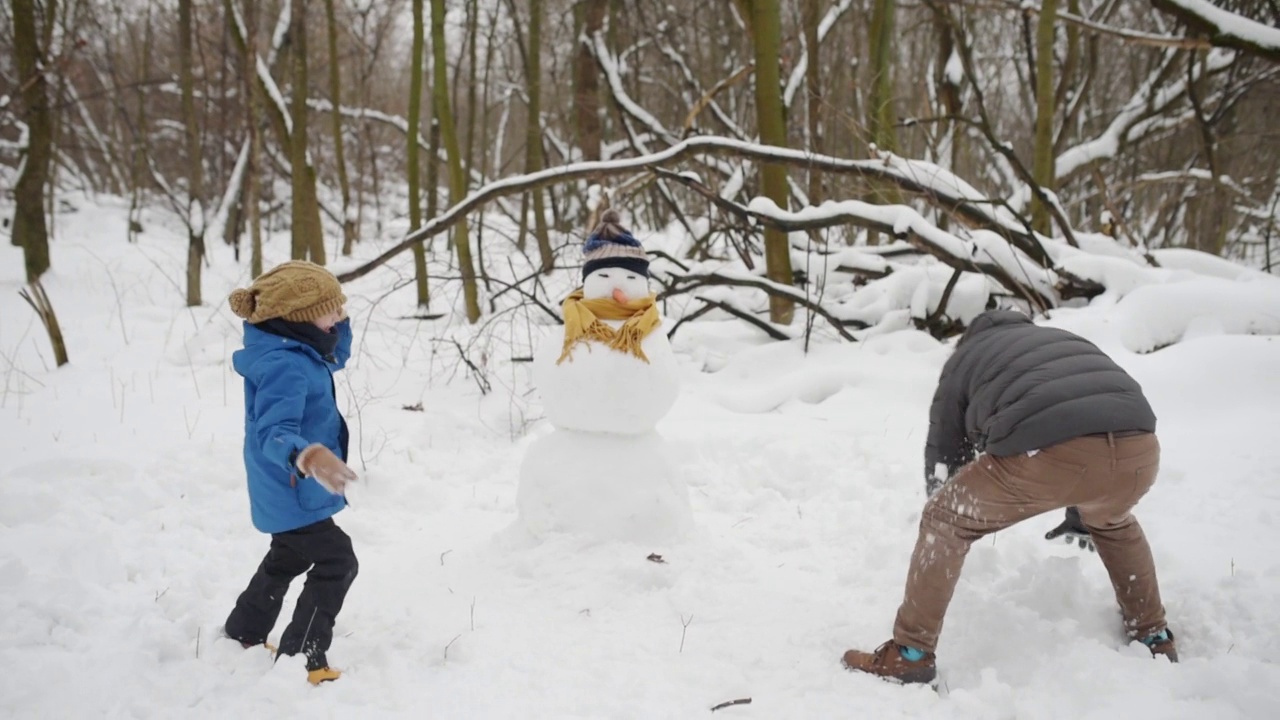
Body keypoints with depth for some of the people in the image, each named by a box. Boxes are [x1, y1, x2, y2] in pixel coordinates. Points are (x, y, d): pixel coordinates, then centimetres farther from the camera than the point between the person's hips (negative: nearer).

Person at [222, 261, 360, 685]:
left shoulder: (296, 351, 1)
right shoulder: (285, 366, -31)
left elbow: (335, 359, 20)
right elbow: (275, 433, -40)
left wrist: (338, 325, 1)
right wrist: (307, 457, -60)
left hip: (287, 490, 11)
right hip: (293, 490, -11)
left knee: (288, 558, 28)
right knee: (337, 564, -7)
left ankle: (242, 635, 44)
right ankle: (301, 659, -1)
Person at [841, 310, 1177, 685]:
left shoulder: (962, 361, 30)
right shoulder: (1065, 341, 42)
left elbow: (943, 458, 35)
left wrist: (951, 524, 53)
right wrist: (1081, 517, 64)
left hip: (1049, 453, -5)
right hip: (1138, 448, 5)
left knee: (943, 522, 16)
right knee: (1113, 521, 40)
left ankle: (910, 654, 16)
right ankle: (1155, 638, 45)